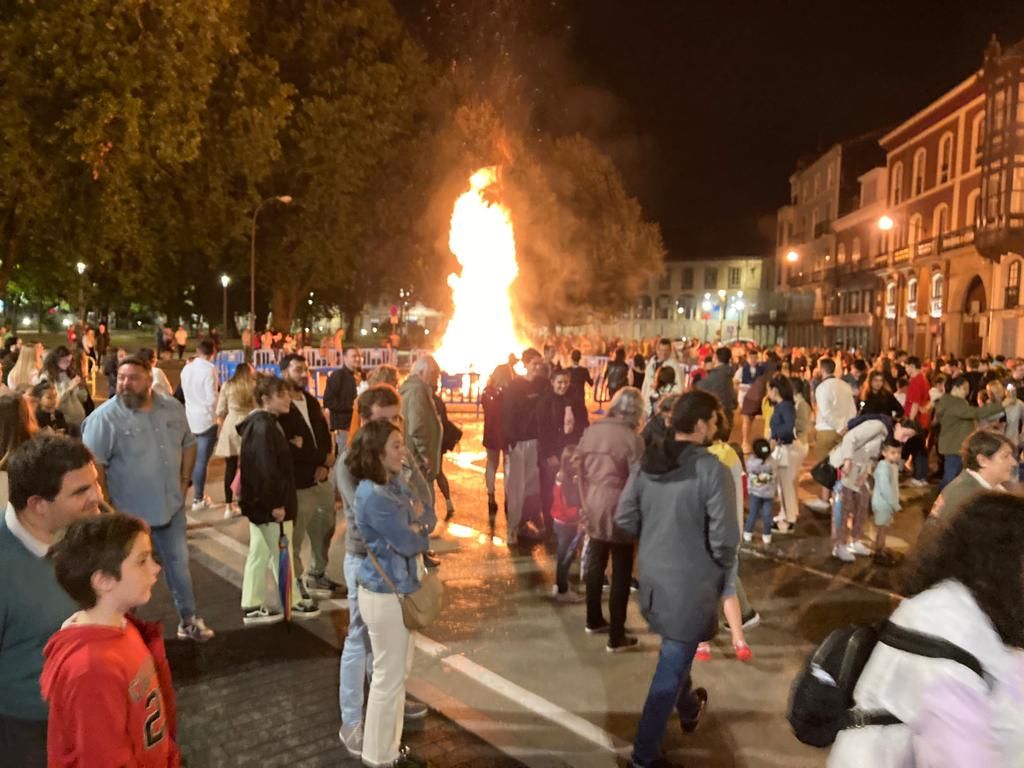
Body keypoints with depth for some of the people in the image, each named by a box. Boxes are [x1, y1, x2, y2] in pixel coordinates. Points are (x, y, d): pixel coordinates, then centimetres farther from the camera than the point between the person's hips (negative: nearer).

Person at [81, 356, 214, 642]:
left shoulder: (173, 408, -1)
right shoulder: (105, 417, -17)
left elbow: (188, 444, 11)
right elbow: (92, 464, -18)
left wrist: (183, 484, 5)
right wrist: (107, 507, -17)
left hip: (170, 505, 5)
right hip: (129, 511, -4)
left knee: (179, 563, 15)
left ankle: (188, 620, 31)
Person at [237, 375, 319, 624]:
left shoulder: (262, 423, 12)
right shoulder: (263, 427, -20)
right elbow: (266, 469, -25)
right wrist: (276, 503, -22)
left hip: (259, 501, 10)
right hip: (268, 503, -10)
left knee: (259, 553, 14)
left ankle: (252, 607, 22)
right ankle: (294, 602, 16)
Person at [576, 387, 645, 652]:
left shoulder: (591, 431, 2)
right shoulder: (631, 438, -15)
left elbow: (581, 472, 7)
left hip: (594, 506, 6)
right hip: (618, 509, -6)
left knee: (595, 564, 20)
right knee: (621, 573, 6)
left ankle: (594, 621, 36)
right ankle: (616, 637, 13)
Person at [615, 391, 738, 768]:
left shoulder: (646, 463, -4)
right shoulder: (711, 469, -23)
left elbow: (624, 518, 0)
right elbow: (724, 537, -24)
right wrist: (722, 566, -2)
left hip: (653, 576, 6)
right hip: (692, 584, -6)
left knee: (674, 654, 30)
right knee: (670, 670, 9)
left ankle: (689, 710, 55)